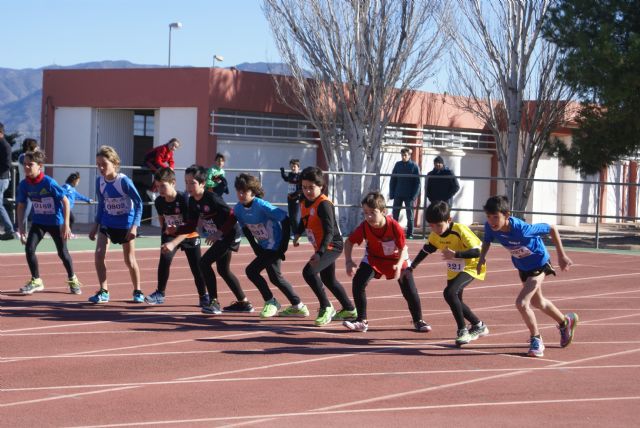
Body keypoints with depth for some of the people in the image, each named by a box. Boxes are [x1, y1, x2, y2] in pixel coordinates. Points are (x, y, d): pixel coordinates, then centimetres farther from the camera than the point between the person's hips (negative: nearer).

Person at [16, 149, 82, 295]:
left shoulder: (49, 183, -24)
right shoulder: (24, 185, -10)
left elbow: (65, 201, -18)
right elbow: (21, 206, 3)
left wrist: (66, 225, -20)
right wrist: (21, 228, -3)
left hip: (56, 222, -4)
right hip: (38, 221, 4)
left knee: (62, 252, 6)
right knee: (29, 248, -12)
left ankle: (72, 279, 29)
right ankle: (36, 281, 5)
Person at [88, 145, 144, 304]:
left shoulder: (124, 181, -20)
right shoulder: (99, 181, -5)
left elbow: (138, 203, -15)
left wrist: (134, 226, -22)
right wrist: (96, 225, 9)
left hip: (125, 224, -4)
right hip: (107, 223, 4)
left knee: (129, 260, 5)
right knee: (99, 254, -11)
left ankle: (137, 291, 24)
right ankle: (103, 292, -2)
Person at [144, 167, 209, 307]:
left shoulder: (184, 199, -30)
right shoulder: (159, 201, -14)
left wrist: (173, 243, -41)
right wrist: (165, 228, -5)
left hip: (190, 236, -3)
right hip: (170, 235, 3)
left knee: (196, 267, -2)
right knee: (164, 259, -20)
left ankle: (203, 296, 19)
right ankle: (160, 293, -8)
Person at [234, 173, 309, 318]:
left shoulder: (261, 206, -25)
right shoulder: (238, 209, -4)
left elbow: (285, 220, -22)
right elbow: (246, 229, 11)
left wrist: (284, 245, -20)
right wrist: (255, 247, 3)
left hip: (275, 247, -8)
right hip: (264, 248, 8)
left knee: (251, 270, -9)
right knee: (275, 277, 14)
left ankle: (271, 302, 7)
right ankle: (298, 307, 25)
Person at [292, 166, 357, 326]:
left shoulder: (324, 204, -22)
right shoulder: (304, 203, 5)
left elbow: (329, 231, -27)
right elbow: (303, 222, 21)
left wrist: (320, 252, -36)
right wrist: (297, 235, 1)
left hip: (332, 245, -10)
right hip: (322, 247, 10)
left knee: (309, 272, -24)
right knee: (329, 280, 22)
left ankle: (326, 307, -11)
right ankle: (349, 309, 39)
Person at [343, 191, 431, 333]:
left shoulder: (394, 226, -34)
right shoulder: (364, 227, -28)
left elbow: (403, 248, -22)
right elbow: (349, 242, -13)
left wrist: (399, 265, -38)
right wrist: (348, 261, -27)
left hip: (396, 259, -2)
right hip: (374, 258, 2)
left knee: (410, 290, -1)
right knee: (358, 282, -17)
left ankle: (418, 321, 24)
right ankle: (362, 321, -6)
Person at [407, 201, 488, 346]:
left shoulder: (460, 231, -29)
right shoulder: (435, 234, -8)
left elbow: (477, 251, -34)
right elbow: (426, 250, 9)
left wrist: (456, 254, -42)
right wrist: (411, 267, 9)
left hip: (471, 267, -8)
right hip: (453, 270, 8)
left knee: (450, 292, -26)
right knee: (455, 301, 12)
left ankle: (462, 330, -15)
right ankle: (479, 326, 34)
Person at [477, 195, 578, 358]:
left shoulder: (522, 229, -40)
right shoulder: (490, 227, -26)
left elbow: (551, 229, -28)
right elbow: (487, 241, -2)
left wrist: (561, 256, -22)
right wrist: (482, 257, -23)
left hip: (539, 263, -7)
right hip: (522, 266, 7)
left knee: (521, 303, -20)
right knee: (537, 302, 26)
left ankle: (536, 339, 3)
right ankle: (565, 322, 53)